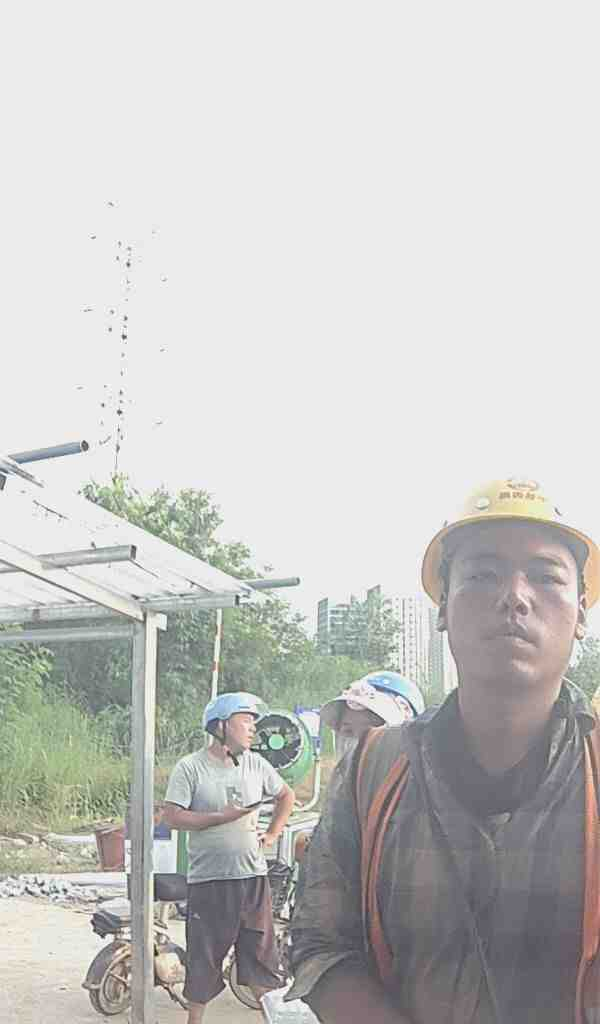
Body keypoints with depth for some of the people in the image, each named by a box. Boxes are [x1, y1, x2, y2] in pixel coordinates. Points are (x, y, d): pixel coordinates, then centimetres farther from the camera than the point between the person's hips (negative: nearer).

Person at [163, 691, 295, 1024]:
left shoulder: (255, 764, 7)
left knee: (261, 953, 11)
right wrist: (222, 817, -17)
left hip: (253, 875, 4)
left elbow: (286, 795, 22)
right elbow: (172, 816, -14)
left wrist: (272, 834, 11)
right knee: (204, 958, 5)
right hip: (208, 880, -4)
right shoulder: (190, 767, -8)